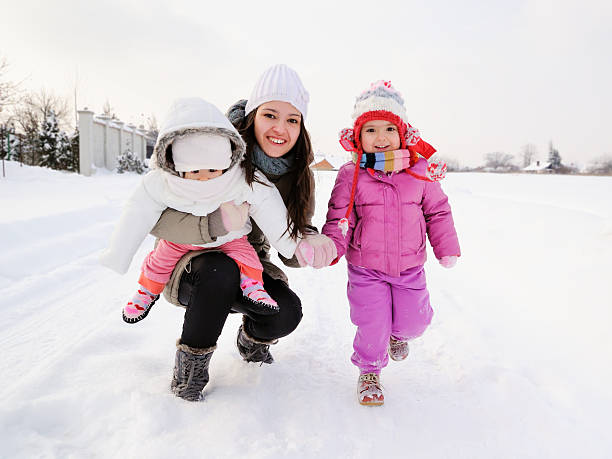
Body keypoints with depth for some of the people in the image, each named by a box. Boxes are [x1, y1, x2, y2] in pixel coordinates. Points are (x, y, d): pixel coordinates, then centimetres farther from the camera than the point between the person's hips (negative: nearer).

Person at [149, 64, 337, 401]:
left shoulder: (299, 176, -7)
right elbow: (153, 215, -26)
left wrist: (309, 247, -28)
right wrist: (214, 225, -43)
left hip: (248, 267, 4)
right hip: (193, 265, -3)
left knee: (287, 313, -23)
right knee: (221, 271, -37)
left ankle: (251, 339, 15)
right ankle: (190, 361, -10)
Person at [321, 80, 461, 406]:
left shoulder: (420, 172, -3)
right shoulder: (351, 176, -9)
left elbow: (437, 211, 7)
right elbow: (339, 218, -5)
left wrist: (447, 248, 6)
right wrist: (330, 247, -22)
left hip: (409, 266, 2)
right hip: (365, 268, -2)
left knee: (413, 321, 9)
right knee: (372, 323, -3)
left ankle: (398, 333, 47)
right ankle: (369, 371, 25)